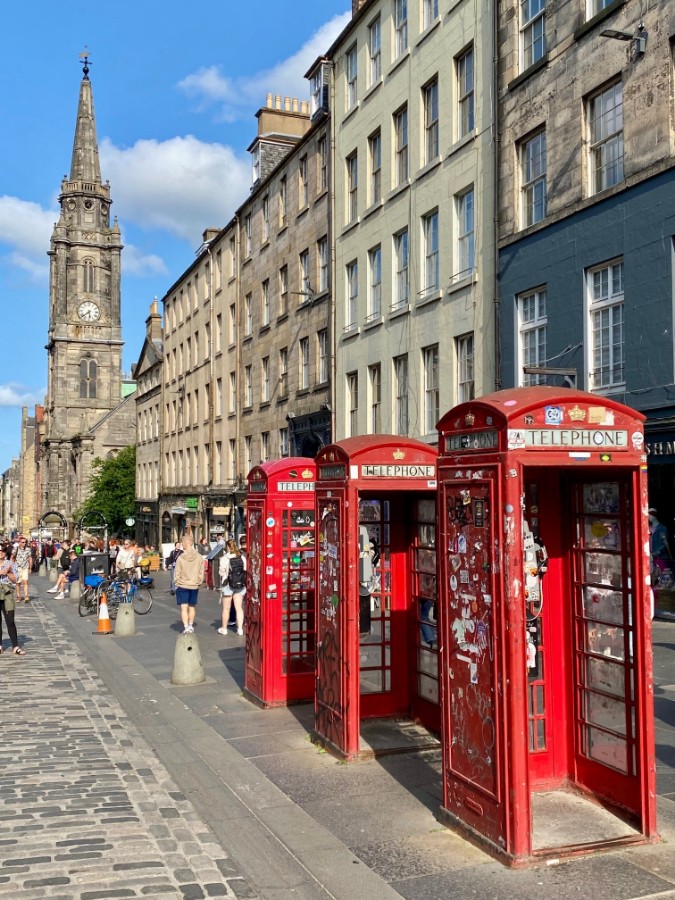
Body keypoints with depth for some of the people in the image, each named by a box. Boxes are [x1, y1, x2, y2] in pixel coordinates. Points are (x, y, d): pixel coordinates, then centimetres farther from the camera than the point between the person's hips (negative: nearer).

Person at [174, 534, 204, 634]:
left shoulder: (180, 558, -15)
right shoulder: (199, 557, -8)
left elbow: (177, 574, -9)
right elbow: (201, 573, 0)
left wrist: (176, 584, 5)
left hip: (182, 586, -3)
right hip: (194, 586, 3)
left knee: (184, 608, 0)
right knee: (192, 607, 17)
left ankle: (186, 627, -8)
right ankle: (191, 625, 28)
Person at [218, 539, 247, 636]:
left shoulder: (225, 558, -12)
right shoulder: (242, 557, -1)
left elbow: (222, 572, -10)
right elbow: (246, 570, 1)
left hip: (228, 585, -3)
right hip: (241, 585, 3)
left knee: (226, 608, 10)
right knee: (239, 608, 7)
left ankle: (224, 628, 20)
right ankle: (240, 628, 2)